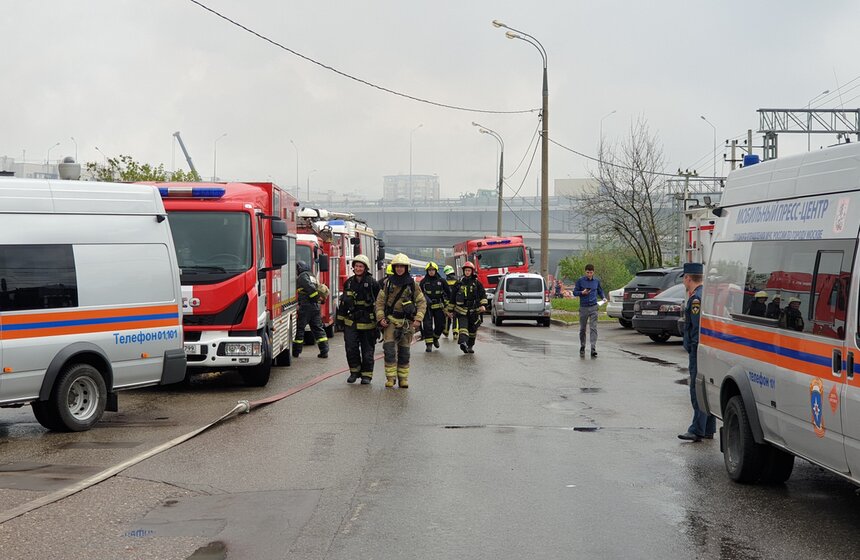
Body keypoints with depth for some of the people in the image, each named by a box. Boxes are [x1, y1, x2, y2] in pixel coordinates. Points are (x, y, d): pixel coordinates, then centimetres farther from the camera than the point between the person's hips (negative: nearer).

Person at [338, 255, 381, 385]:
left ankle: (366, 375, 13)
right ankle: (354, 371, 12)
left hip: (367, 322, -3)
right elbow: (344, 302, 18)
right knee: (351, 347, -5)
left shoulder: (372, 283, -4)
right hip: (351, 322, 3)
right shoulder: (349, 282, 9)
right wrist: (341, 317, 17)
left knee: (367, 349, 3)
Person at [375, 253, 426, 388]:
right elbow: (380, 301, 5)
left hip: (407, 321, 1)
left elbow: (422, 302, 4)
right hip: (390, 320, -1)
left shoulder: (412, 284, 3)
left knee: (404, 351, 5)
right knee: (389, 349, -12)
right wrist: (380, 318, -7)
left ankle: (403, 378, 14)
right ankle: (390, 377, -7)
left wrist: (418, 319, -8)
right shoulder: (387, 282, 3)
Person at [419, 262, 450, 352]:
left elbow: (448, 292, 11)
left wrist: (446, 303, 7)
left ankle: (435, 338, 31)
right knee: (427, 326, -9)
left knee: (440, 325, 3)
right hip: (427, 306, -1)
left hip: (439, 306, 1)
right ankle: (429, 344, -5)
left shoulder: (441, 281, 4)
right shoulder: (423, 281, 3)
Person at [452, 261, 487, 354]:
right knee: (463, 326, -21)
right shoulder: (459, 283, 8)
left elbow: (483, 294, 4)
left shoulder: (476, 283, 6)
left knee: (473, 329, 9)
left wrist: (483, 305, -11)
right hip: (461, 310, -1)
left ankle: (470, 346, 23)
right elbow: (453, 297, 15)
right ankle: (463, 343, -39)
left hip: (474, 310, 1)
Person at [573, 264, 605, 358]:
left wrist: (603, 298, -2)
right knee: (582, 329, 9)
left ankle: (593, 349, -13)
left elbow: (600, 291, 18)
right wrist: (582, 292, -16)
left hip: (593, 307, 0)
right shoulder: (580, 281, 0)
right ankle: (582, 347, 25)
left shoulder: (596, 281, 6)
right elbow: (575, 292, 3)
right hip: (583, 308, 0)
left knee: (594, 328, -8)